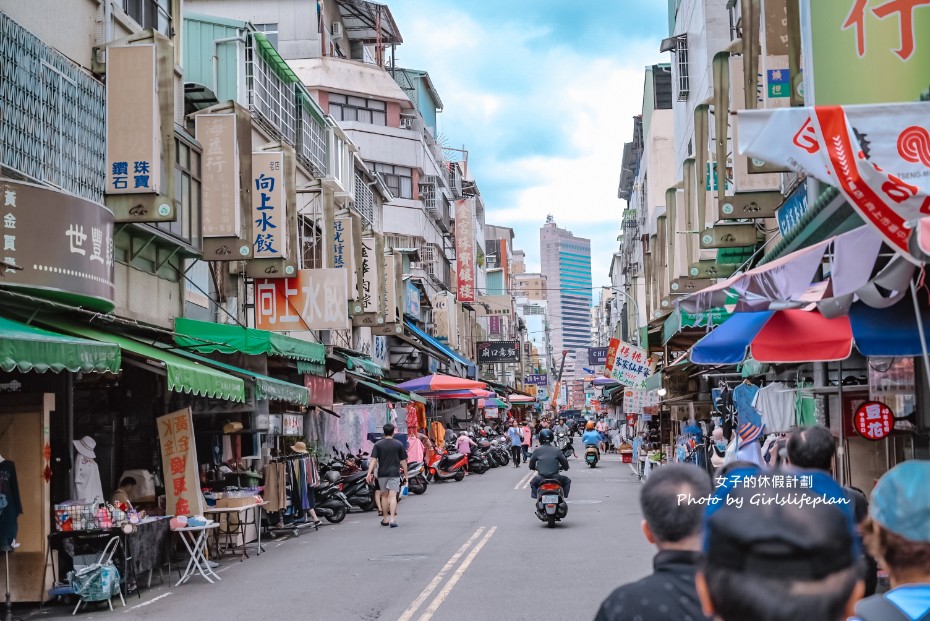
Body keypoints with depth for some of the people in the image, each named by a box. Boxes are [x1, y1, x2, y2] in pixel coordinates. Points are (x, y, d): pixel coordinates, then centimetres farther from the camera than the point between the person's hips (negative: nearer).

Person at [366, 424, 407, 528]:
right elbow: (403, 461, 3)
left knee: (384, 496, 14)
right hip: (394, 473, -1)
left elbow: (373, 460, -7)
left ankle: (386, 519, 21)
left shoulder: (378, 444, 1)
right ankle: (392, 519, -18)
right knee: (393, 496, -6)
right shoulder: (398, 444, 0)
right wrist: (405, 473, 14)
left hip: (382, 473, 2)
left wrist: (369, 473, -9)